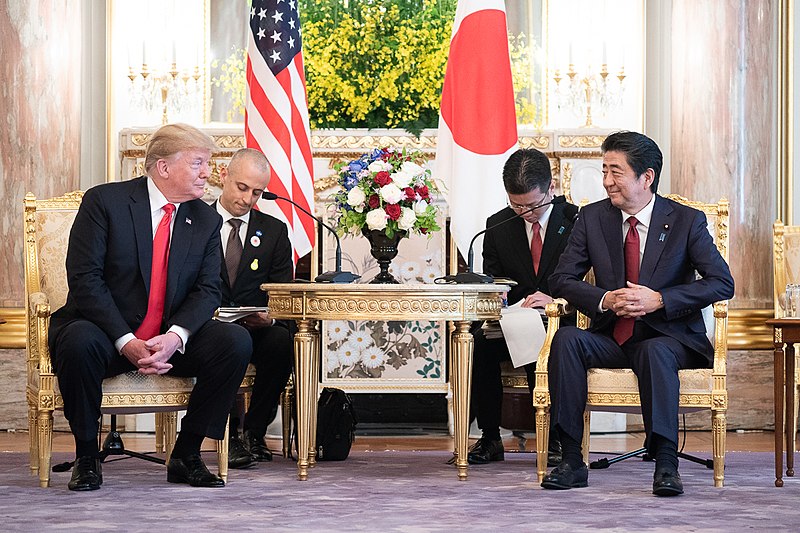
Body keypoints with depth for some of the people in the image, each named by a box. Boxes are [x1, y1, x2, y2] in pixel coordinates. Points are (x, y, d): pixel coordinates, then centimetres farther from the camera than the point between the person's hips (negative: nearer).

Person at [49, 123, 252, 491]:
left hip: (171, 341, 4)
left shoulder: (207, 221, 6)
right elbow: (84, 278, -15)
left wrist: (175, 336, -23)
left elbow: (208, 290, -1)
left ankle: (186, 455, -8)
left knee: (236, 341, -20)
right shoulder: (104, 202, -8)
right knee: (80, 341, -37)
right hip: (108, 335, -4)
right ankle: (86, 457, -15)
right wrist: (127, 342, -25)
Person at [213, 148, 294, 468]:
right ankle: (230, 433, -24)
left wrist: (270, 318, -14)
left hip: (257, 330, 2)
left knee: (282, 340, -33)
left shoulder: (274, 231, 16)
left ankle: (254, 430, -19)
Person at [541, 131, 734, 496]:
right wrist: (605, 299, -15)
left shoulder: (687, 222, -2)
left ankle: (666, 464, -36)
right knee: (566, 339, -27)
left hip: (669, 338, -3)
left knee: (656, 352, -38)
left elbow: (722, 283, -9)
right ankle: (571, 461, -28)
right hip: (611, 339, 3)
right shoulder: (593, 217, 6)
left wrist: (659, 299, -20)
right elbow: (561, 279, 5)